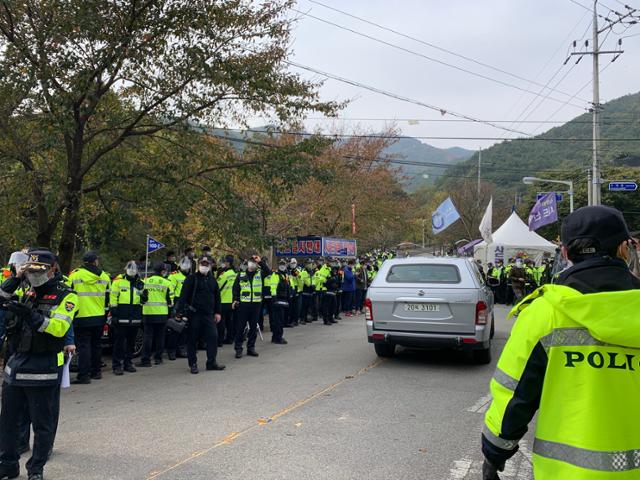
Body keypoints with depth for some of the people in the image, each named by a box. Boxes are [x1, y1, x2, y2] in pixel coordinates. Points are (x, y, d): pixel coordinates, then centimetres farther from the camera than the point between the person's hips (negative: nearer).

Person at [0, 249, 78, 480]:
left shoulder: (66, 295, -7)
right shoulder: (28, 292, 13)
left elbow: (59, 328, -18)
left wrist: (29, 315, -28)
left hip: (44, 368, -6)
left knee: (43, 423, 4)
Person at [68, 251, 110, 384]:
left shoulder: (74, 276, -5)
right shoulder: (105, 277, 4)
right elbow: (108, 298, 8)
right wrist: (106, 314, 18)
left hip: (82, 318, -3)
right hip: (99, 318, 4)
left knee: (83, 346, -2)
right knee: (96, 345, 15)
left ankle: (84, 375, -6)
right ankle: (96, 371, 23)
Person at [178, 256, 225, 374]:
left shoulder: (212, 280, 15)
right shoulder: (191, 278, -2)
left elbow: (217, 297, 20)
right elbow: (183, 296, -8)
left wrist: (217, 312, 15)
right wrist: (181, 311, -16)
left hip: (208, 314, 5)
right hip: (193, 314, -4)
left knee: (213, 337, -1)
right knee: (192, 339, 2)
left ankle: (211, 362, 8)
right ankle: (193, 364, 12)